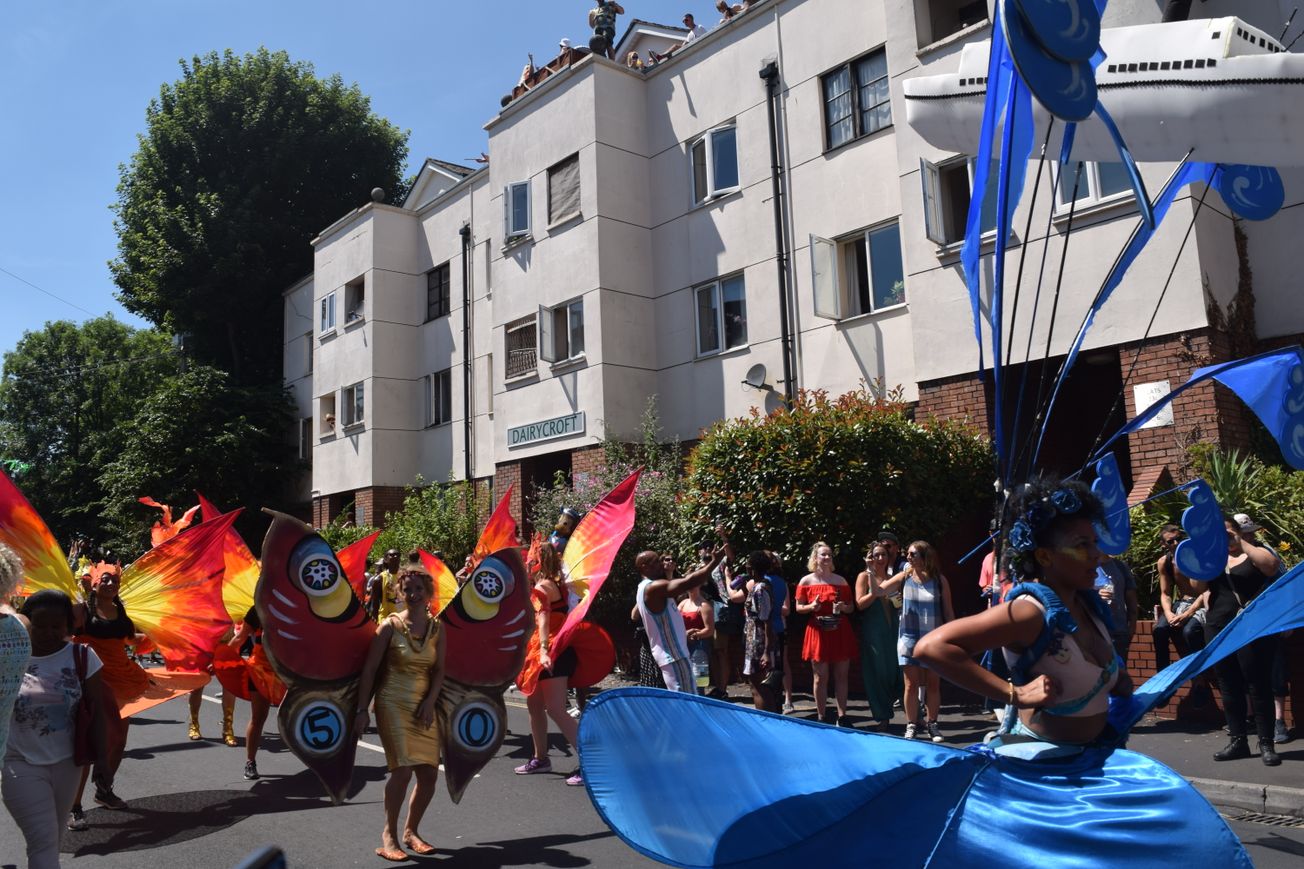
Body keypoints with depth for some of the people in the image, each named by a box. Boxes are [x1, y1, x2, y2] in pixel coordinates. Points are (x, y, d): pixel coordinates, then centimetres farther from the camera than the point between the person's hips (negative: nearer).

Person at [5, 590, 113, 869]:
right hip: (21, 765, -2)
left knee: (52, 839, 16)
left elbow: (96, 711, -3)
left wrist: (101, 759, -6)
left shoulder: (81, 656, -5)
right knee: (43, 842, -7)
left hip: (67, 763, 2)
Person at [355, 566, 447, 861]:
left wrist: (430, 702, -9)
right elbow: (369, 669, -6)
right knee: (403, 768, -17)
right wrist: (362, 710, -9)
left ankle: (410, 831, 24)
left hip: (423, 707, 4)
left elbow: (439, 671, 5)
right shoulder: (390, 625, -6)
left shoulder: (436, 629, 4)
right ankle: (389, 835, 1)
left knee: (429, 774, 2)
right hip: (393, 703, -4)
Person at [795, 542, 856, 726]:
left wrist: (844, 607, -8)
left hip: (840, 632, 2)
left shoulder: (840, 580, 10)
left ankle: (842, 716, 12)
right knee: (821, 678, 1)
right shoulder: (806, 581, 3)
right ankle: (821, 717, 9)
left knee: (841, 676, 4)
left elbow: (851, 607, 14)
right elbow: (799, 607, 5)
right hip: (818, 633, -2)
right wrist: (812, 607, -15)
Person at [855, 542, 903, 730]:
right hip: (873, 632, -3)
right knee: (877, 674, 1)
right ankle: (882, 718, 10)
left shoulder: (893, 578, 13)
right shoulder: (864, 576, 2)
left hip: (893, 630, 3)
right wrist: (875, 593, -21)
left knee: (896, 671, 1)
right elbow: (860, 604, -7)